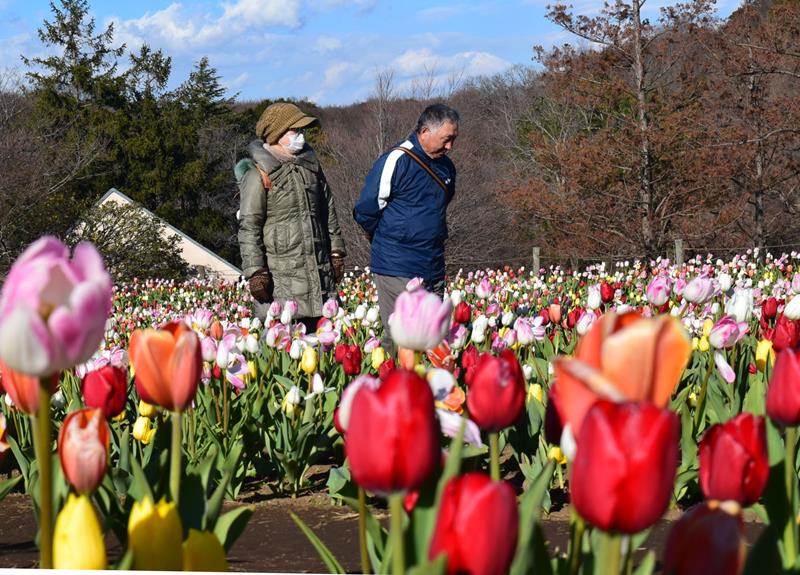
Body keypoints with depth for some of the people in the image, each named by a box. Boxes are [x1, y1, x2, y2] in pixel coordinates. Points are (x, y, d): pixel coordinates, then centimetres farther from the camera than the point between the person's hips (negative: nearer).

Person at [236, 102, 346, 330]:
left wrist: (336, 253, 19)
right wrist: (256, 273, -14)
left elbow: (328, 211, 23)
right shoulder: (260, 174, -6)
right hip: (280, 277, -6)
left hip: (320, 274, 6)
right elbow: (249, 227, -9)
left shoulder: (310, 164, 15)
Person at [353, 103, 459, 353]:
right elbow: (365, 212, -8)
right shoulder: (396, 161, -13)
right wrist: (387, 243, 5)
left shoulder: (445, 166, 12)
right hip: (398, 270, -7)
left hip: (433, 269, 8)